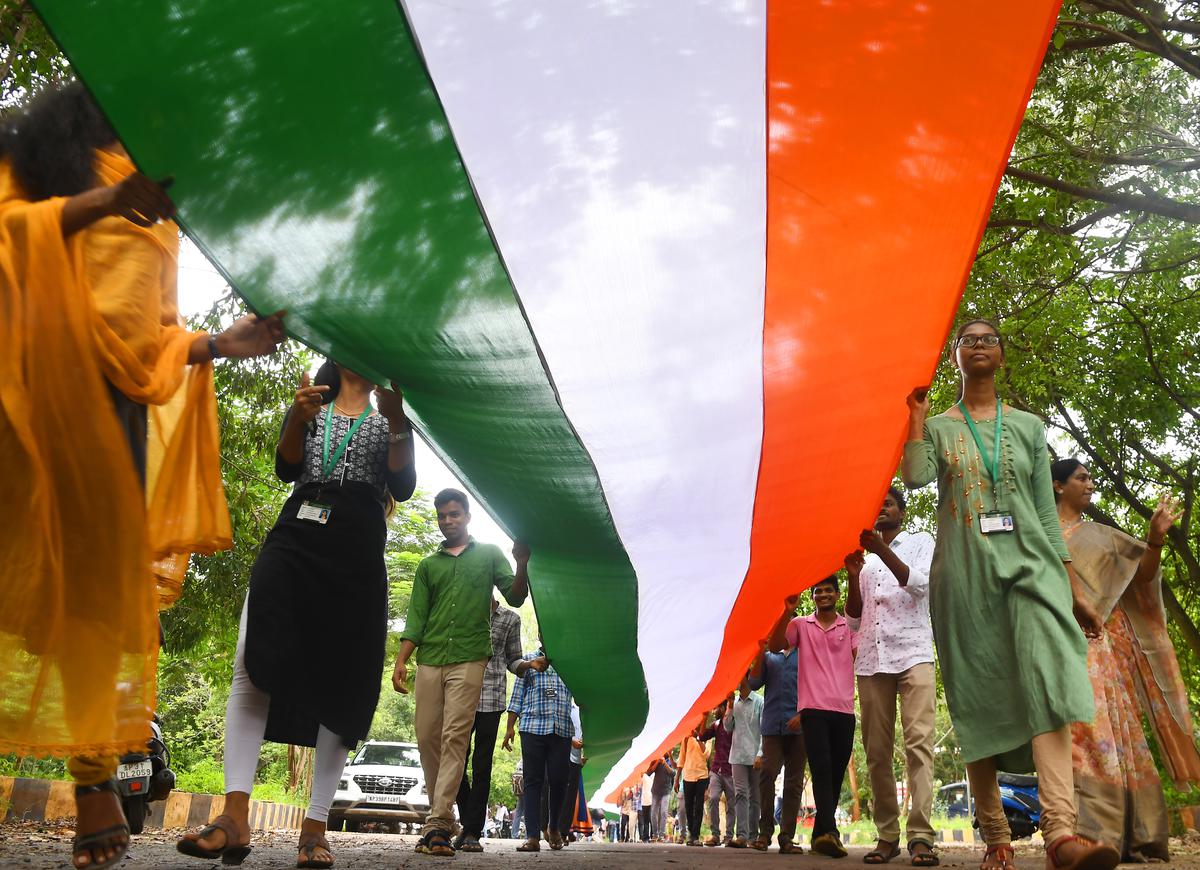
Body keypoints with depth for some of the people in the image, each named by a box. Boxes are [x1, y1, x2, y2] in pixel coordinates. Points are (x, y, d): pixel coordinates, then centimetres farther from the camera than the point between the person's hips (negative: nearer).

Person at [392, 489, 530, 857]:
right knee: (427, 737, 2)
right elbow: (416, 618, 13)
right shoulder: (428, 565, 18)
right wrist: (401, 661, 0)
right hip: (429, 661, 3)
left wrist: (522, 565, -16)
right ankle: (440, 817, 16)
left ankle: (438, 825, -13)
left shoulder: (489, 554, 12)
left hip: (468, 660, -3)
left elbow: (515, 598, 3)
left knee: (455, 736, -10)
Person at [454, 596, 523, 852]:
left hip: (491, 699, -2)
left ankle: (473, 832, 4)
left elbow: (513, 660, 13)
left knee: (482, 765, -2)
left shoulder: (510, 619, 7)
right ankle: (468, 825, 18)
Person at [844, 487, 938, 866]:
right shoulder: (867, 561, 22)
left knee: (918, 742, -15)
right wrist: (853, 575, 2)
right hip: (871, 660, 4)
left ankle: (921, 834, -17)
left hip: (913, 654, -4)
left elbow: (919, 583, -7)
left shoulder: (921, 541, 13)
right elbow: (854, 620, 17)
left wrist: (882, 549, -19)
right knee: (876, 751, 0)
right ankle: (887, 834, 4)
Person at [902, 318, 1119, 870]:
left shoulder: (1028, 427, 15)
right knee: (978, 700, 0)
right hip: (963, 574, 0)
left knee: (1048, 680, -21)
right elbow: (914, 477, -10)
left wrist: (1073, 587, 6)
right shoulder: (938, 427, 12)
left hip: (1030, 565, 0)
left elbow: (1047, 514, 12)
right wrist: (917, 409, -4)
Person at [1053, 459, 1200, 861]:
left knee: (1119, 730, -1)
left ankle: (1132, 835, 1)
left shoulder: (1101, 534, 20)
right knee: (1082, 731, -13)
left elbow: (1142, 574, 9)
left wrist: (1156, 540, -8)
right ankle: (1091, 833, -16)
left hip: (1107, 644, 4)